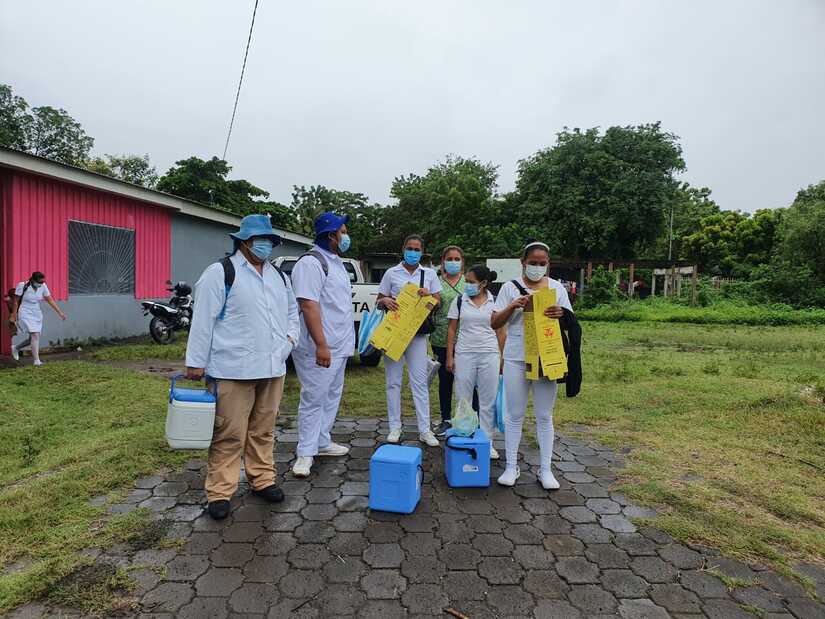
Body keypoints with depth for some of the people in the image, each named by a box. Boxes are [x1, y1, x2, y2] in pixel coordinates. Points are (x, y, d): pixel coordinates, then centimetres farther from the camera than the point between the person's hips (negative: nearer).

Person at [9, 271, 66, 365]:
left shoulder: (43, 287, -3)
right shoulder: (22, 286, -13)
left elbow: (50, 300, 0)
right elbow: (15, 301, -5)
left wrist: (60, 313, -6)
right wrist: (14, 316, -2)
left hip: (37, 315, 6)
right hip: (26, 314, -6)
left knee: (33, 339, 11)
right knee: (35, 335, -19)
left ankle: (15, 348, 41)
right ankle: (37, 360, -17)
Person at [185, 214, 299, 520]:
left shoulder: (279, 276, 16)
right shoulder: (221, 272, -5)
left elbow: (292, 310, 27)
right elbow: (203, 319, -7)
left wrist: (290, 336, 10)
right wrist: (196, 362, -8)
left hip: (272, 367, 6)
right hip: (234, 369, -6)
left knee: (263, 431, 15)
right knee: (229, 434, 0)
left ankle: (263, 480, 28)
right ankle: (220, 492, 13)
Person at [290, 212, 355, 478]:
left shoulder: (335, 262, 16)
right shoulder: (311, 263, -16)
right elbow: (309, 305, -23)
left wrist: (344, 342, 21)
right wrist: (321, 345, -27)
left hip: (339, 346, 10)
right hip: (319, 348, -10)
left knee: (332, 396, 17)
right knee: (314, 399, -2)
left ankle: (322, 442, 30)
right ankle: (305, 453, 9)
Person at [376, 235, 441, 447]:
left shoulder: (429, 274, 10)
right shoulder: (392, 273, 6)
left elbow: (438, 302, 11)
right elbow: (379, 302, 9)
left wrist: (428, 295, -10)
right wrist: (385, 301, -14)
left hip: (417, 333, 0)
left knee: (420, 381, 0)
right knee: (393, 381, 5)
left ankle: (425, 430, 6)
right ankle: (395, 427, 15)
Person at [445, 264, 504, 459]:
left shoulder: (495, 302, 3)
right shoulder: (459, 301, 3)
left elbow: (500, 332, 6)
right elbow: (452, 330, 5)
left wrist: (502, 358, 2)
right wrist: (449, 356, 0)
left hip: (489, 355, 0)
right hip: (464, 355, 0)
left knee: (488, 401, 6)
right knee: (463, 399, 7)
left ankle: (487, 442, 18)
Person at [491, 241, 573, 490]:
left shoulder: (557, 287, 6)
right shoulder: (510, 287, 0)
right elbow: (494, 323, -2)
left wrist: (561, 314, -16)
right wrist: (513, 306, -19)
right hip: (516, 359, -1)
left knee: (544, 416, 9)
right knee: (515, 415, 7)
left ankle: (546, 470, 20)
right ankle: (511, 466, 20)